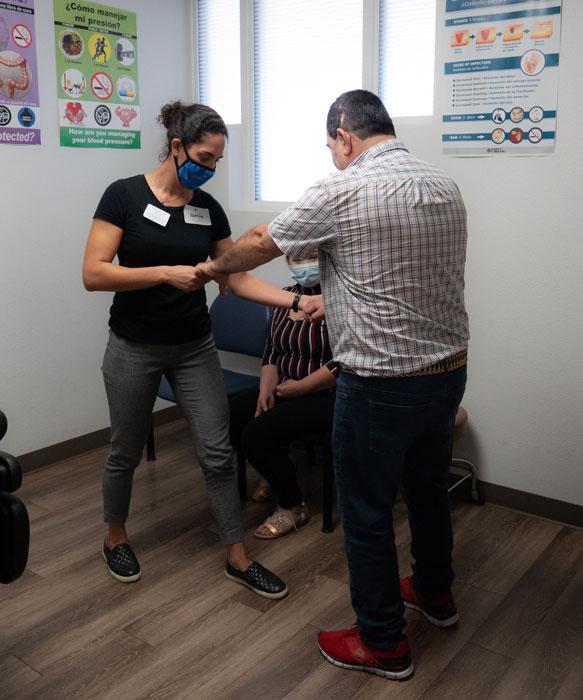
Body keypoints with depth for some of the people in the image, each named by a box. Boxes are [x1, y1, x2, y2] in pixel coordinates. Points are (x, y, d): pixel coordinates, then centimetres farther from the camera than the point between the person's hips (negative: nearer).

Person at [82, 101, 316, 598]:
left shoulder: (209, 209, 2)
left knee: (218, 453, 3)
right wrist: (166, 272, -25)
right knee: (126, 452, 12)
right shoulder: (125, 195, -10)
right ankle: (115, 538, 39)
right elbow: (93, 274, -16)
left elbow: (238, 278, 1)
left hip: (195, 347, 4)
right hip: (135, 347, -3)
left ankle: (238, 558, 17)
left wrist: (297, 300, -11)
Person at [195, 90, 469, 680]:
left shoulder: (340, 193, -16)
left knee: (367, 514, 9)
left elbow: (261, 244, -2)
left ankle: (382, 643, 25)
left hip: (382, 385, -8)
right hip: (449, 368, 8)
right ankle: (434, 593, 47)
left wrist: (217, 266, 18)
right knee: (428, 488, 26)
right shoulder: (445, 188, 6)